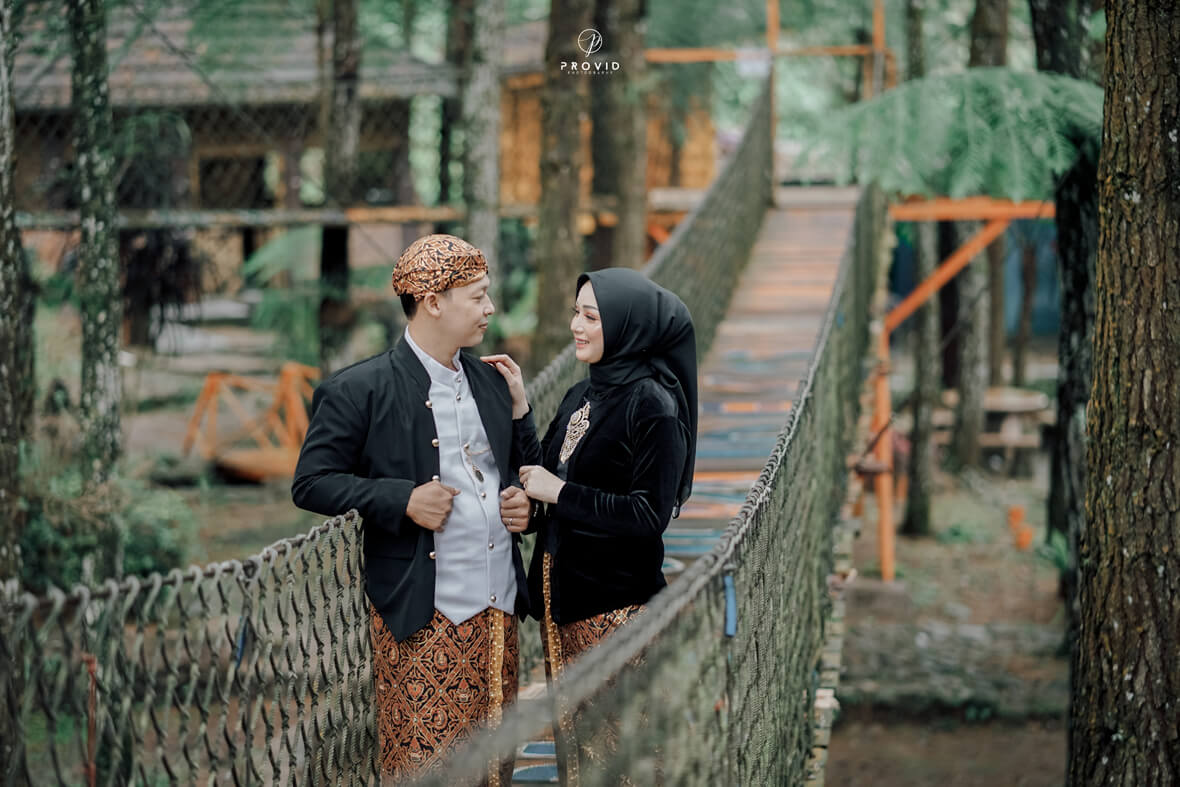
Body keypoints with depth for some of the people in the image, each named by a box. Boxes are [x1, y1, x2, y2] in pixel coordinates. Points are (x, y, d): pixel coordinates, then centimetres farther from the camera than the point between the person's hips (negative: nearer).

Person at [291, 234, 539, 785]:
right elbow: (311, 484, -8)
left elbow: (521, 465, 25)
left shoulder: (491, 382, 13)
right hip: (422, 616, -6)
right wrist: (402, 499, -18)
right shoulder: (360, 390, -6)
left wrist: (523, 501, 2)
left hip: (498, 609, 6)